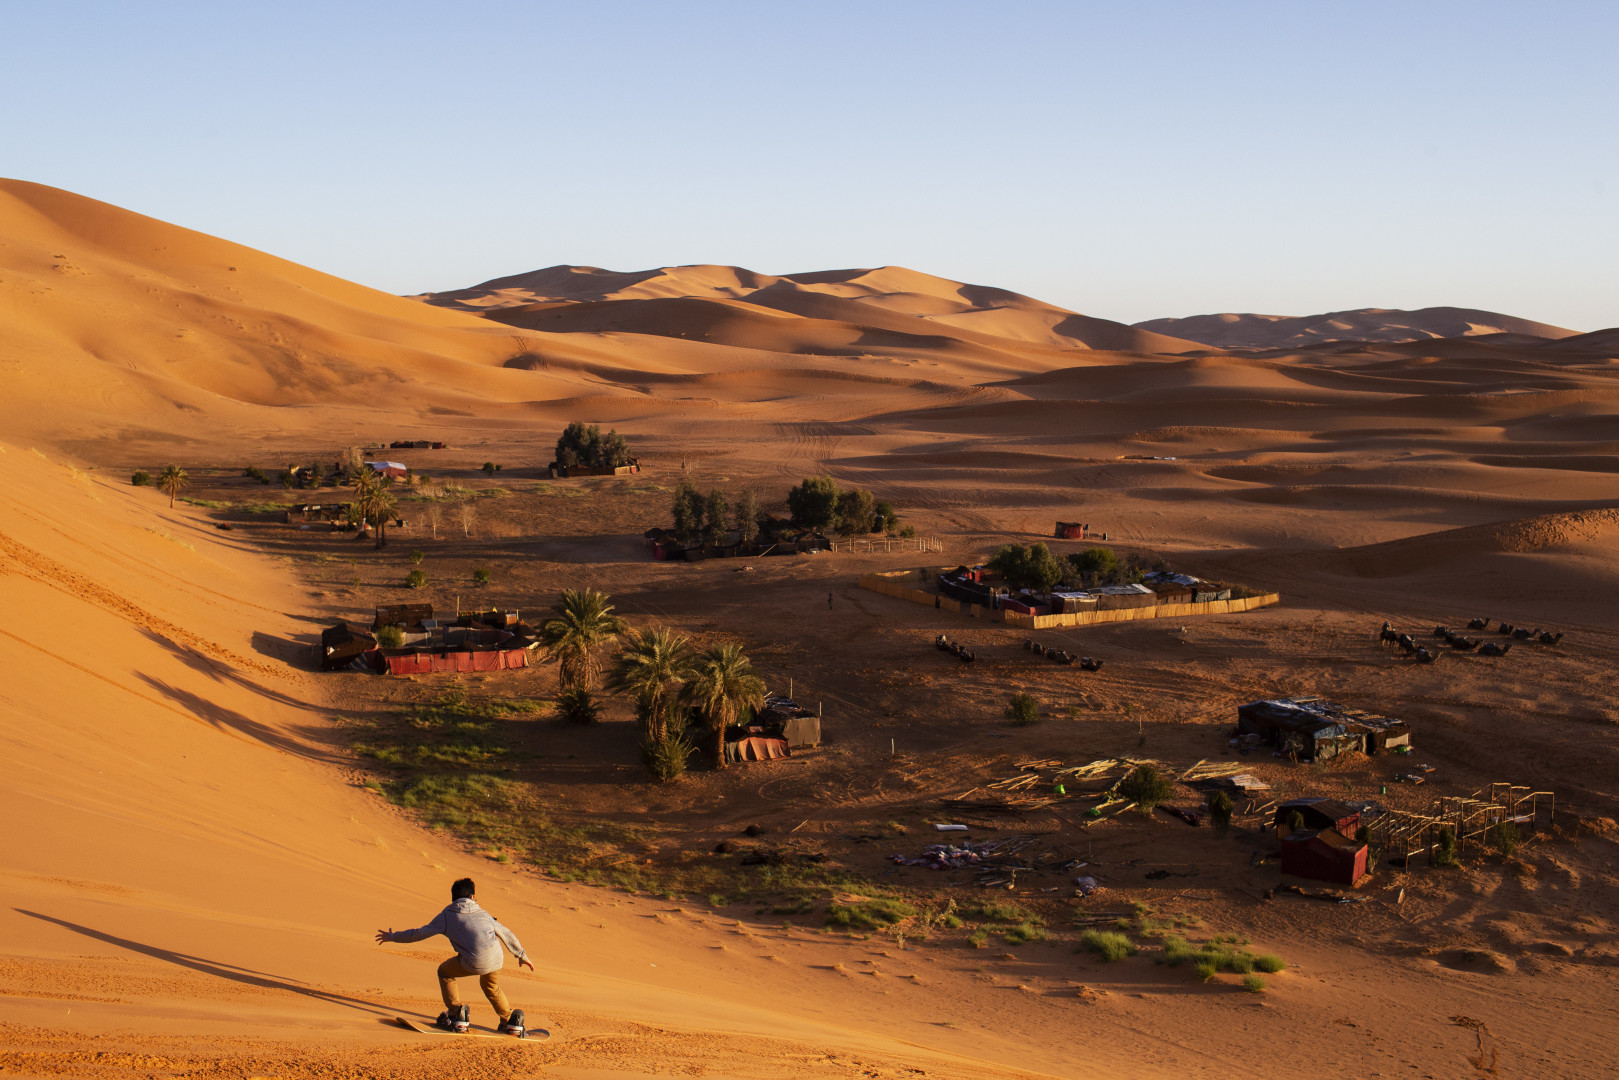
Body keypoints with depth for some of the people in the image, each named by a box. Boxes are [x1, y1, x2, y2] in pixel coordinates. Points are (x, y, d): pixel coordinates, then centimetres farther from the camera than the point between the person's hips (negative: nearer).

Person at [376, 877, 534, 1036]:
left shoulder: (446, 916, 14)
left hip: (474, 963, -5)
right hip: (496, 957, 5)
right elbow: (506, 934, 32)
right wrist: (521, 955, 44)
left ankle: (456, 1015, 16)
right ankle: (510, 1020, 27)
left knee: (444, 972, 24)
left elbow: (420, 933, 14)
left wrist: (393, 936, 28)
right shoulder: (483, 913, 26)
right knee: (491, 987, 34)